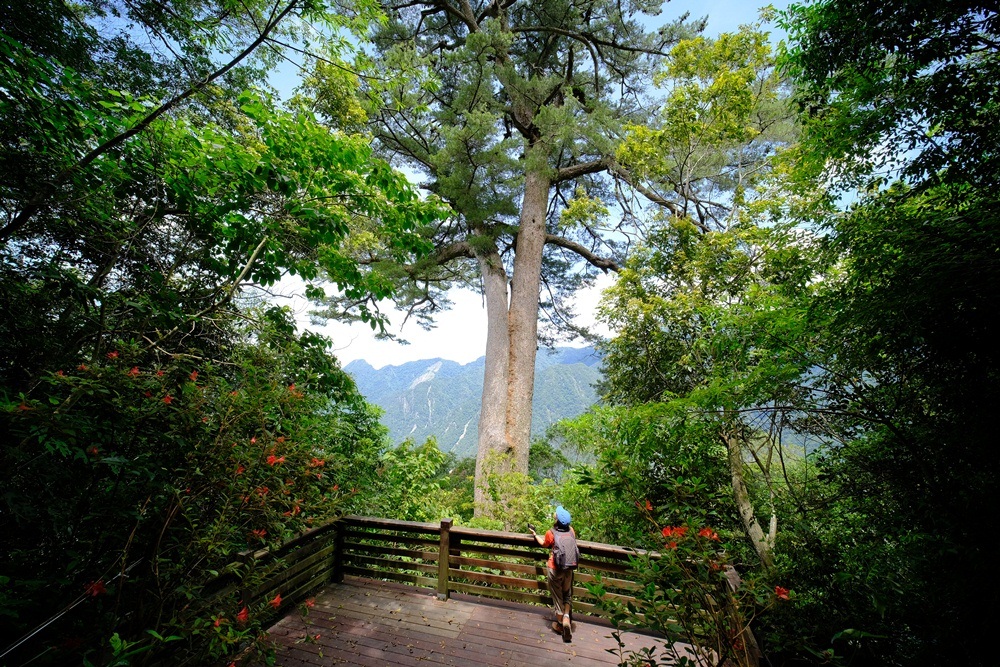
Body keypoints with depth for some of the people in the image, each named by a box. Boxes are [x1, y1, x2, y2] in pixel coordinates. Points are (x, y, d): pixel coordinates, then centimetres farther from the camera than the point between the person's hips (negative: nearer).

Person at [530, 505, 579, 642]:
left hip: (555, 569, -3)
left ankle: (560, 624, 29)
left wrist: (534, 534, 21)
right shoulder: (571, 530, -9)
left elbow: (544, 544, 5)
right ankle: (567, 618, 6)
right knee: (567, 595, 23)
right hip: (569, 569, 3)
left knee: (557, 597, 16)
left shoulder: (550, 533, -17)